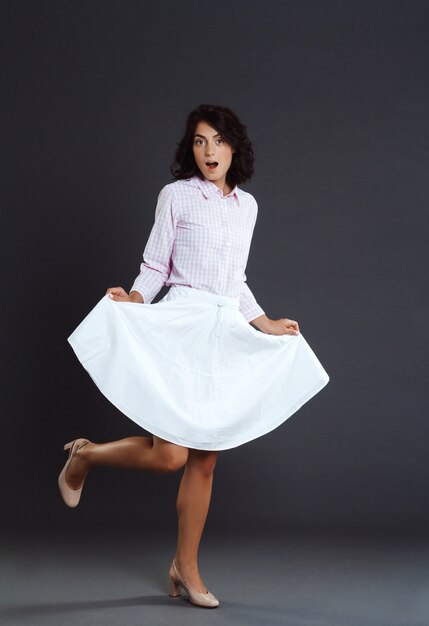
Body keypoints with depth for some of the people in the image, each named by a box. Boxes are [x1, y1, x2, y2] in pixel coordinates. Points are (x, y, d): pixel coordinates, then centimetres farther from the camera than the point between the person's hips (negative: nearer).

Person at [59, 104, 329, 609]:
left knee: (205, 458, 5)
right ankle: (85, 456, 14)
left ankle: (186, 567, 17)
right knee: (170, 452, -14)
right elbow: (155, 267, -2)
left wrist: (264, 324, 20)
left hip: (227, 335, 5)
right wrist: (133, 300, -20)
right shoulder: (176, 195, -1)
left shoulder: (247, 205, 15)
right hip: (180, 326, -5)